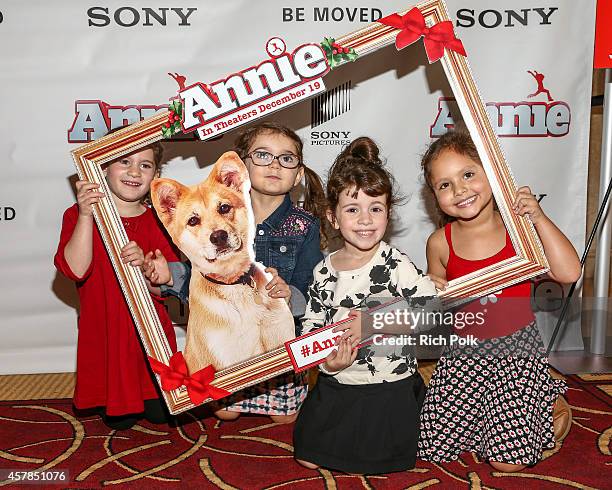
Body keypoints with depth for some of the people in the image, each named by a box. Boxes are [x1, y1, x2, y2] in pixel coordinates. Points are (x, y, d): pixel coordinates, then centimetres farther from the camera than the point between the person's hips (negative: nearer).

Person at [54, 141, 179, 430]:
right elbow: (75, 270, -23)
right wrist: (86, 216, -30)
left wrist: (143, 266, -30)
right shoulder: (78, 215, -7)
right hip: (104, 334, -1)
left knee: (160, 413, 8)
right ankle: (119, 405, 38)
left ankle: (147, 398, 41)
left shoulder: (157, 222, -3)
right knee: (119, 420, 4)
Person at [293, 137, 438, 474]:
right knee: (307, 460, 11)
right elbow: (310, 325, 5)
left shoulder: (393, 263, -14)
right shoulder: (325, 271, -1)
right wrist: (327, 359, -14)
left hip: (389, 386, -5)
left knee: (370, 465, 5)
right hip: (335, 383, 5)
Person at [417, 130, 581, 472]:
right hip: (463, 357, 3)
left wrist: (539, 218, -20)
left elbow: (569, 273, -17)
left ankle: (556, 404, 20)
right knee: (434, 450, -1)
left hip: (519, 355, -2)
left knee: (508, 460, -9)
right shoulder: (440, 243, -3)